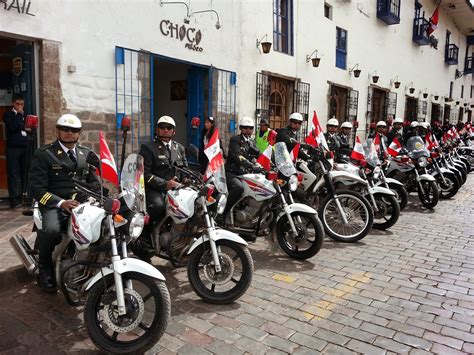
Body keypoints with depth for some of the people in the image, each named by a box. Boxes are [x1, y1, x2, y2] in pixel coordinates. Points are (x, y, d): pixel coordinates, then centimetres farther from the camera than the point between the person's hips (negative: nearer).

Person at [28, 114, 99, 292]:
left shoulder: (86, 153, 18)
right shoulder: (43, 154, 2)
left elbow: (94, 182, 17)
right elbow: (36, 188, -7)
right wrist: (61, 203, -22)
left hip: (82, 202, 4)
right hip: (54, 204, -4)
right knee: (51, 229, -36)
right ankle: (44, 270, -4)